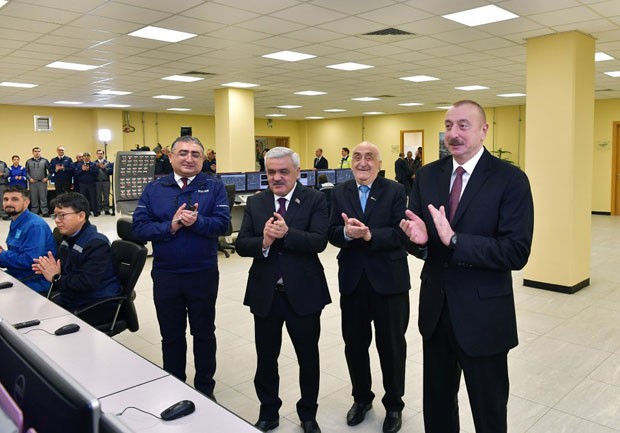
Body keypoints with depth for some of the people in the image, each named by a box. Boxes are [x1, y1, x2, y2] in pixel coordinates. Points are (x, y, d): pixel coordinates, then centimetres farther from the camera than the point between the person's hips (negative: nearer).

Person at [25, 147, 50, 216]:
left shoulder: (45, 161, 4)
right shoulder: (29, 161, 8)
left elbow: (50, 170, 4)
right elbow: (26, 172, 10)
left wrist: (47, 178, -4)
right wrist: (29, 178, -3)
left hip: (42, 182, -1)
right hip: (33, 182, 2)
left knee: (43, 197, -2)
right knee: (33, 198, 5)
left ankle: (45, 212, 2)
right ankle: (34, 212, 11)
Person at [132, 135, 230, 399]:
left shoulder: (214, 187, -3)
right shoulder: (154, 189, 2)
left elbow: (223, 223, -13)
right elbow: (139, 227, -6)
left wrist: (197, 221, -28)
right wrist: (170, 226, -20)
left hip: (203, 275, -1)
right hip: (165, 275, 2)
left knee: (204, 333, 14)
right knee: (171, 335, 17)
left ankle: (205, 388, 33)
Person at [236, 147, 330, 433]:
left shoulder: (315, 200, -5)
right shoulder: (255, 203, 3)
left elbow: (319, 241, -17)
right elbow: (241, 245, -3)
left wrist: (286, 233, -31)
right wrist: (263, 242, -23)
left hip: (303, 293, -2)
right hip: (265, 293, 3)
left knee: (308, 357, 14)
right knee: (266, 358, 16)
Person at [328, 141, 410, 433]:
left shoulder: (395, 191, -4)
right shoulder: (339, 193, 5)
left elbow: (400, 234, -14)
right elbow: (332, 234, -3)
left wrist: (369, 234, -28)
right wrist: (347, 233, -25)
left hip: (389, 279, -3)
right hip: (353, 280, 3)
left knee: (391, 346, 10)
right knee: (354, 344, 15)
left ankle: (393, 404, 32)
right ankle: (361, 398, 37)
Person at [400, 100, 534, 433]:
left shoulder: (510, 179, -12)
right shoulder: (427, 175, 3)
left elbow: (517, 252, -20)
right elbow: (414, 241, 4)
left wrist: (453, 239, -28)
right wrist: (418, 238, -19)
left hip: (483, 315, -4)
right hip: (435, 308, 5)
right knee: (435, 405, 22)